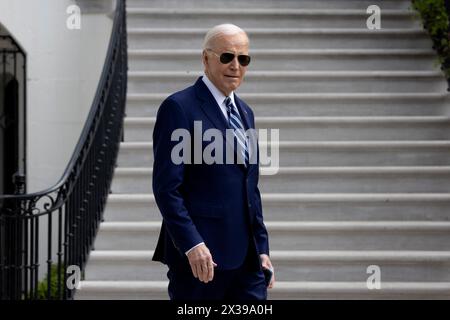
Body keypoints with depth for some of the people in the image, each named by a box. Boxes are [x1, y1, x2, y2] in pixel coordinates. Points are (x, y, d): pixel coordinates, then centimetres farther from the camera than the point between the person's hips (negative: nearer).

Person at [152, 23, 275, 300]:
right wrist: (192, 245, -20)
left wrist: (262, 248, 15)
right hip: (200, 256, -7)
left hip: (247, 257, 7)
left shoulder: (245, 113, 18)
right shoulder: (179, 107, -7)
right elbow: (166, 187, -13)